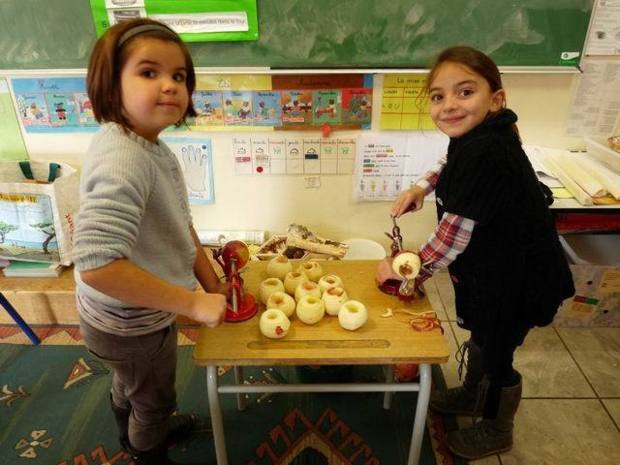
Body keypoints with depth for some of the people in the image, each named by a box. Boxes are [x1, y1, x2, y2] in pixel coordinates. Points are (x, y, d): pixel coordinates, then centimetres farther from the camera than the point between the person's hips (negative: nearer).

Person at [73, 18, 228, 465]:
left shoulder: (152, 147, -4)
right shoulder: (123, 161, -35)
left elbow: (179, 224, 3)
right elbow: (96, 265, -42)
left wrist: (212, 283, 2)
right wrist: (194, 303, -34)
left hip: (132, 314, 8)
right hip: (132, 323, -8)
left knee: (131, 383, 35)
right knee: (156, 399, 21)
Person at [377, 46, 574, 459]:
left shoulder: (485, 153, -34)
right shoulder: (478, 136, -6)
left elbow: (452, 237, -30)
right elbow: (452, 167, 19)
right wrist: (422, 187, 0)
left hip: (515, 281, -9)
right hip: (493, 269, 9)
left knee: (497, 354, 13)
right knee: (481, 336, 28)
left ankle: (497, 431, 42)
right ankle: (472, 395, 56)